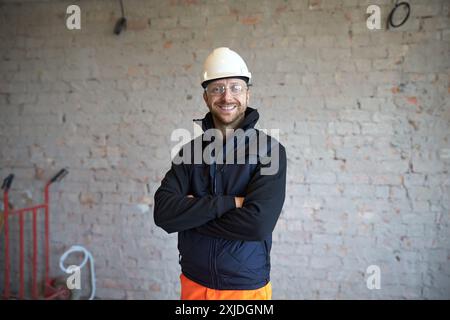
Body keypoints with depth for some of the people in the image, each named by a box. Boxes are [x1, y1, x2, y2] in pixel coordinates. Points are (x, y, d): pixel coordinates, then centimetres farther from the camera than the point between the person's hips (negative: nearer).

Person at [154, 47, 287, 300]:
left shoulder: (270, 151, -12)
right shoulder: (192, 150, -1)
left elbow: (258, 223, -24)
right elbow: (163, 212, -13)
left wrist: (189, 215, -14)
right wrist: (229, 202, -23)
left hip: (247, 287, -3)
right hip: (195, 283, 3)